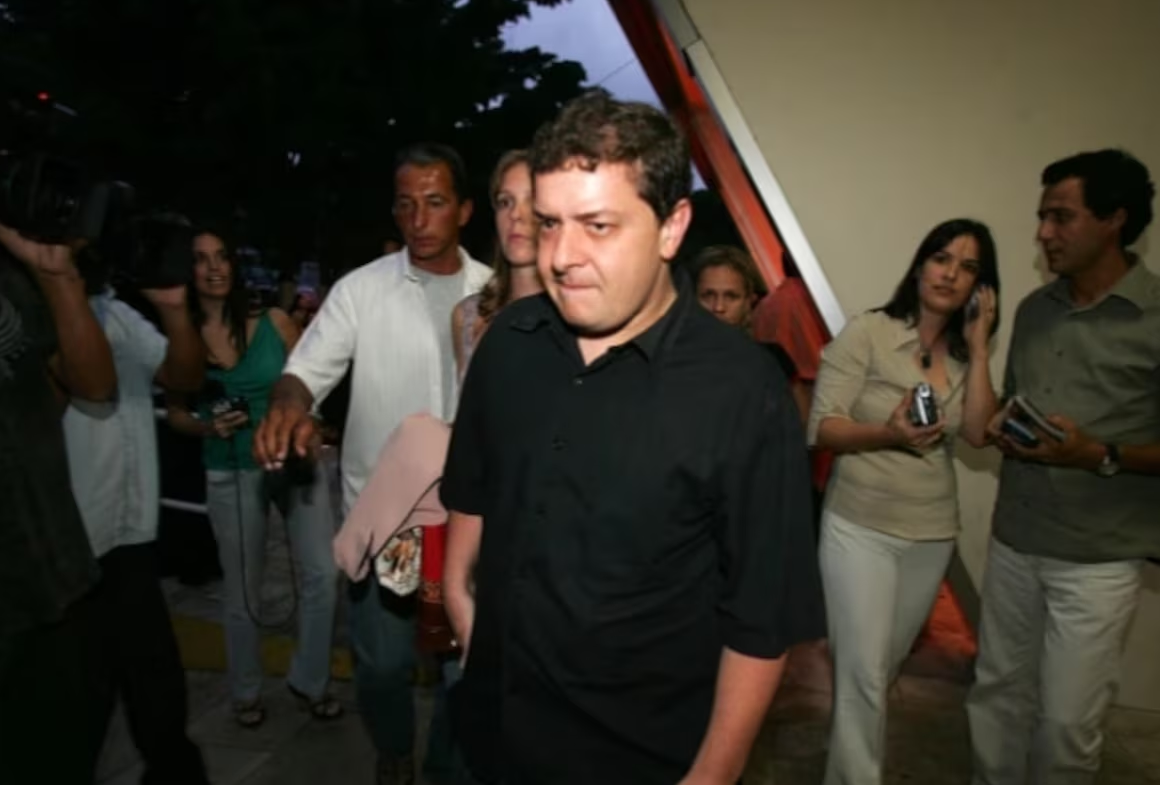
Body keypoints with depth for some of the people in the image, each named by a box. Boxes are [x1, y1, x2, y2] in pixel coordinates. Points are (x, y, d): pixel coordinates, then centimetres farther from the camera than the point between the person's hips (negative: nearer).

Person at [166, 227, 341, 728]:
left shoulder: (274, 323, -3)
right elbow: (176, 413, 7)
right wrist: (207, 427, -13)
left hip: (295, 462, 1)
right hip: (231, 476, 0)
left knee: (322, 573, -2)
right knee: (243, 592, 10)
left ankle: (309, 681, 19)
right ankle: (246, 692, 32)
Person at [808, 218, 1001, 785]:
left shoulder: (965, 354, 5)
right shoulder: (867, 332, -11)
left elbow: (978, 433, -10)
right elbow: (821, 427, -15)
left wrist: (978, 345, -10)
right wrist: (886, 434, -32)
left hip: (932, 534, 6)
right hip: (860, 527, -5)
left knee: (885, 665, 20)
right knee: (863, 672, -4)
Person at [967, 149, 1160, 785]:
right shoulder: (1034, 308, 8)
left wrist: (1100, 456, -24)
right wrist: (1000, 430, -3)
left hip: (1097, 556, -5)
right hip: (1012, 540, 5)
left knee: (1067, 719, 6)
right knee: (997, 693, 16)